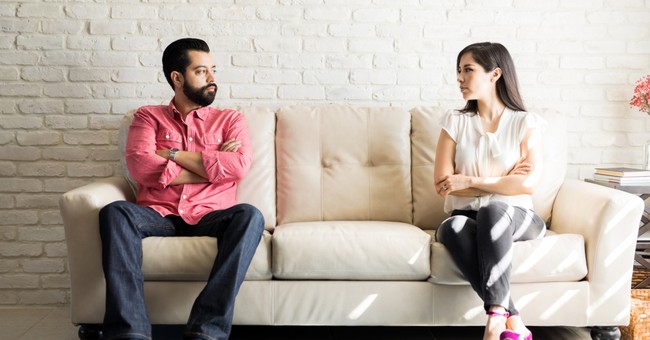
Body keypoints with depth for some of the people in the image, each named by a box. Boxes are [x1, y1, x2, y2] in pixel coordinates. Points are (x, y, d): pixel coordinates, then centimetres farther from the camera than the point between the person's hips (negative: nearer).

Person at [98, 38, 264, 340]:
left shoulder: (230, 119, 17)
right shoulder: (148, 116, 16)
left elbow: (238, 166, -4)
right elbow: (140, 166, -4)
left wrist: (174, 154, -2)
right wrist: (212, 165, -3)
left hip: (209, 217, 0)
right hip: (158, 215, 0)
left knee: (249, 215, -32)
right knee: (115, 212, -31)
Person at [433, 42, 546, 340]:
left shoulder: (526, 123, 2)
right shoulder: (455, 122, 7)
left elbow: (528, 183, -11)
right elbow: (442, 183, -2)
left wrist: (470, 180, -11)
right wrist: (502, 181, -6)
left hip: (514, 217, -1)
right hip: (466, 217, 2)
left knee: (493, 209, -38)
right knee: (453, 228, -35)